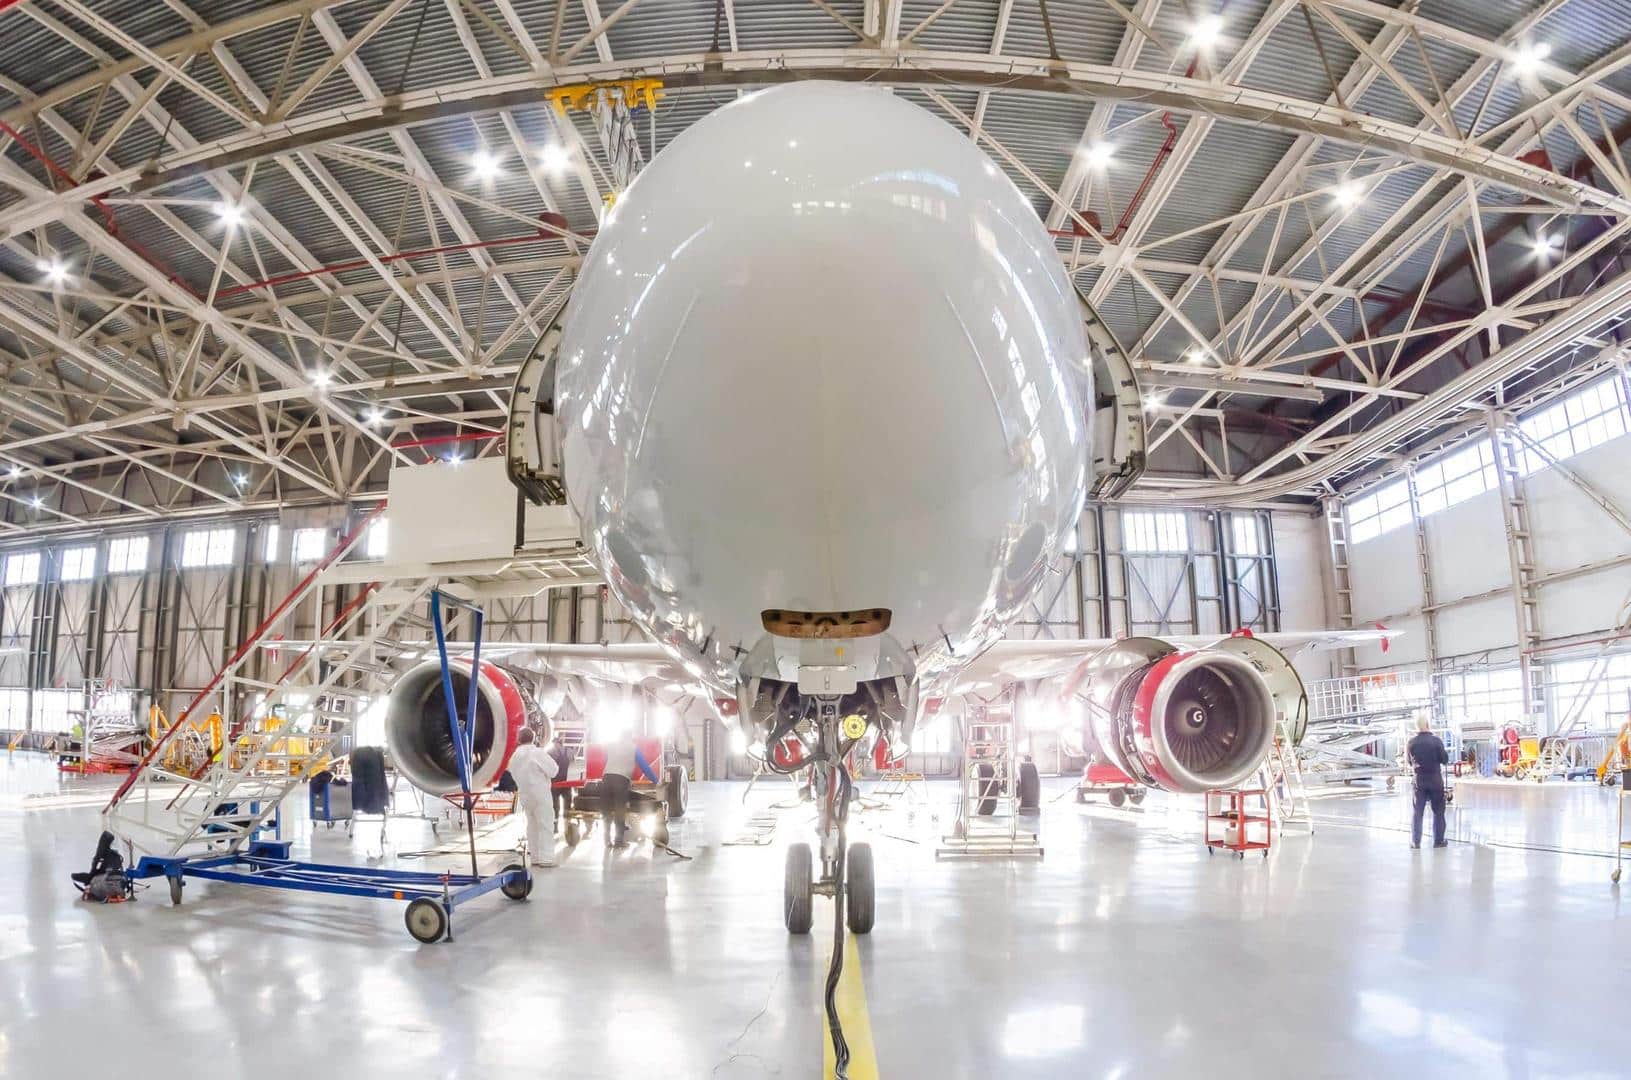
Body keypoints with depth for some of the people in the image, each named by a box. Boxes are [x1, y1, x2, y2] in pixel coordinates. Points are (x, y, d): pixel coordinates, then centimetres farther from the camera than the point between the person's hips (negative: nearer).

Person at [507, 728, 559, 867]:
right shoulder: (537, 752, -16)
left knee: (532, 824, 15)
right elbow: (552, 770, -13)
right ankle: (546, 857, -5)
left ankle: (534, 856, 18)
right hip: (540, 794, -6)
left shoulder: (515, 756, 3)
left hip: (524, 795, 6)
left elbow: (513, 774, 9)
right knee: (545, 825, -2)